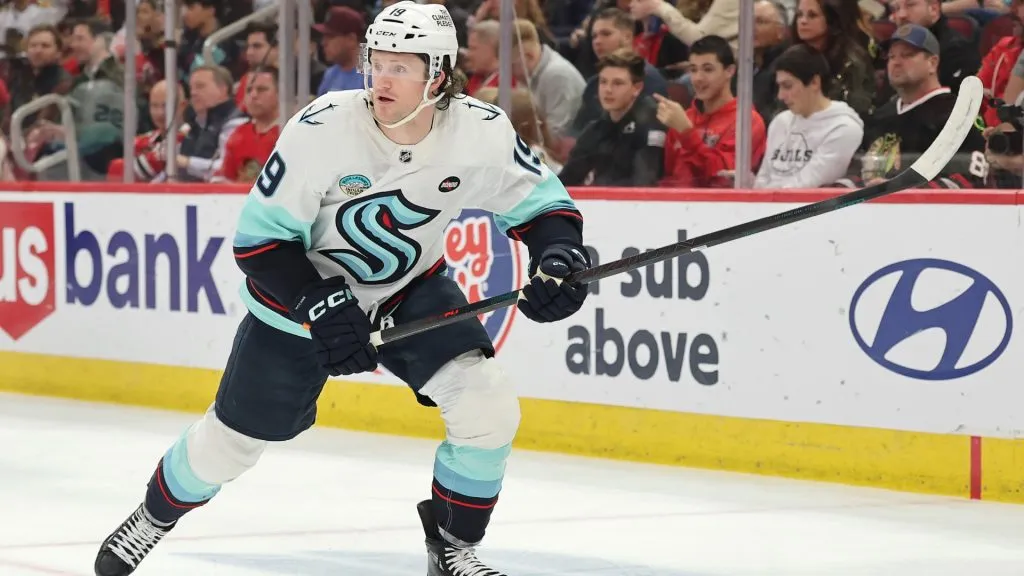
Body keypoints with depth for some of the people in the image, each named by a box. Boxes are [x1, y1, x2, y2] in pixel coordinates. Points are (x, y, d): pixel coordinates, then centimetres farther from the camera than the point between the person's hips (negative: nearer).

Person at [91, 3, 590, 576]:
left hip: (413, 289, 2)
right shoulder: (322, 130, -29)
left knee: (489, 405, -18)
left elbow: (540, 200, -7)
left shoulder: (482, 132, -22)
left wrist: (561, 255, -28)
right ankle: (154, 518, 40)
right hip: (304, 290, -2)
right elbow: (259, 236, -22)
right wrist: (320, 305, -32)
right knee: (236, 436, 9)